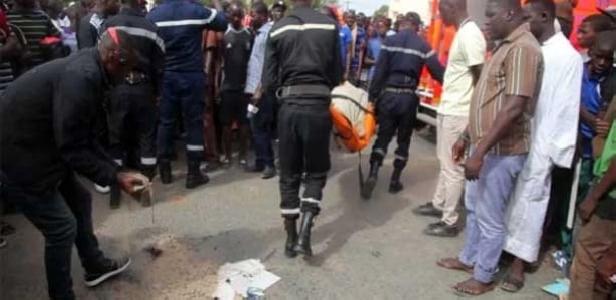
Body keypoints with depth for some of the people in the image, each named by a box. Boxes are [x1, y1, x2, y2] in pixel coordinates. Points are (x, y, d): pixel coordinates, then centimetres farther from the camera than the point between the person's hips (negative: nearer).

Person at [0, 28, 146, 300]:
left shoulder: (86, 71, 6)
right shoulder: (81, 77, -27)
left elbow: (84, 139, 9)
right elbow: (73, 148, -26)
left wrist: (117, 171, 4)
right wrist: (114, 178, -17)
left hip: (38, 148, 10)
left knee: (79, 201, 20)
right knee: (62, 226, -2)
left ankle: (95, 266, 39)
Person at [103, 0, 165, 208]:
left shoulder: (109, 25, 0)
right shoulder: (151, 28, -1)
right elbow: (159, 66, -1)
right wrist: (157, 92, 8)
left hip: (117, 88, 1)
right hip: (143, 88, -1)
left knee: (116, 139, 10)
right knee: (147, 137, 10)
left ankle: (115, 191, 14)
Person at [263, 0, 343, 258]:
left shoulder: (277, 30, 1)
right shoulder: (329, 26, -1)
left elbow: (269, 81, 0)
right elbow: (337, 75, 2)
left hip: (289, 107, 1)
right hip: (318, 106, -1)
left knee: (289, 174, 13)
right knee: (316, 172, 13)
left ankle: (290, 238, 19)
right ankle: (304, 233, -1)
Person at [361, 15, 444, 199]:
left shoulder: (389, 42, 1)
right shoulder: (423, 46, 3)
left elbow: (379, 71, -4)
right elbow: (438, 72, 0)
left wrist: (372, 96, 0)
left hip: (388, 94, 0)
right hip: (408, 97, 0)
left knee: (382, 137, 7)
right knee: (404, 140, 13)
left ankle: (373, 174, -11)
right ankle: (395, 181, 17)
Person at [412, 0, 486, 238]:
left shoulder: (470, 35, -18)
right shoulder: (462, 33, 12)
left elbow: (480, 78, -18)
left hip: (458, 114, -10)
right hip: (448, 109, 10)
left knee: (452, 168, -1)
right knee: (445, 163, 20)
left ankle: (449, 222, 10)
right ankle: (438, 204, 36)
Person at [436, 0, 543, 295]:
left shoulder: (523, 48, -19)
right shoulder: (505, 47, 13)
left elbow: (513, 109, -26)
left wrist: (480, 152, -26)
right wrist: (467, 137, 18)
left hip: (501, 151, -10)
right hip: (485, 145, 10)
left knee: (490, 218, 5)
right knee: (474, 207, 22)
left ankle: (483, 277, 22)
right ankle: (468, 258, 39)